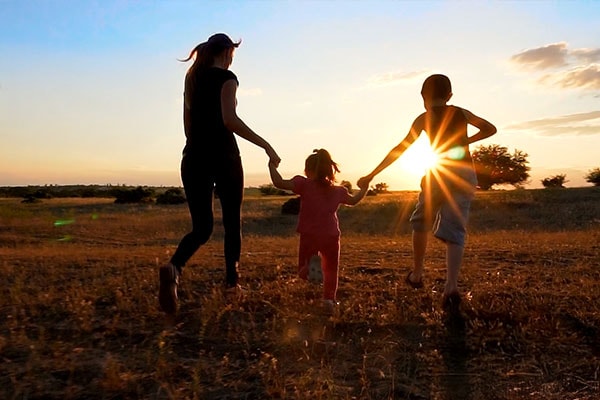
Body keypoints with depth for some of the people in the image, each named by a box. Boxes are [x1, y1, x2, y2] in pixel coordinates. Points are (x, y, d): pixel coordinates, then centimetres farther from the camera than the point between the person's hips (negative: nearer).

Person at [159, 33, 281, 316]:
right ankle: (231, 282, 14)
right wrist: (266, 146, -18)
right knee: (232, 223, 10)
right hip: (223, 157, -5)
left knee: (201, 228, 5)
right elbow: (230, 120, -19)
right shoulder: (226, 78, -3)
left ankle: (173, 268, -24)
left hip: (194, 158, 6)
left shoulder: (192, 77, 18)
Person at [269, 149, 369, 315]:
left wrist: (272, 166, 4)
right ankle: (329, 298, 7)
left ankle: (312, 264, -23)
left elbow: (279, 183, -14)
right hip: (331, 237, 3)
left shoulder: (305, 184, -6)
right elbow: (354, 200, 27)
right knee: (331, 271, 22)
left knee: (303, 272, 11)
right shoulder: (338, 191, 8)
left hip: (309, 236, -2)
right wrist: (364, 188, 46)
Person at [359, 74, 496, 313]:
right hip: (466, 175, 3)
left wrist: (371, 175, -1)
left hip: (440, 173, -3)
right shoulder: (461, 113, 16)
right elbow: (490, 129, 25)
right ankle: (451, 286, -19)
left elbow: (401, 149, -2)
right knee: (454, 231, -3)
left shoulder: (424, 118, 6)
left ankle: (416, 274, 21)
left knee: (421, 222, 17)